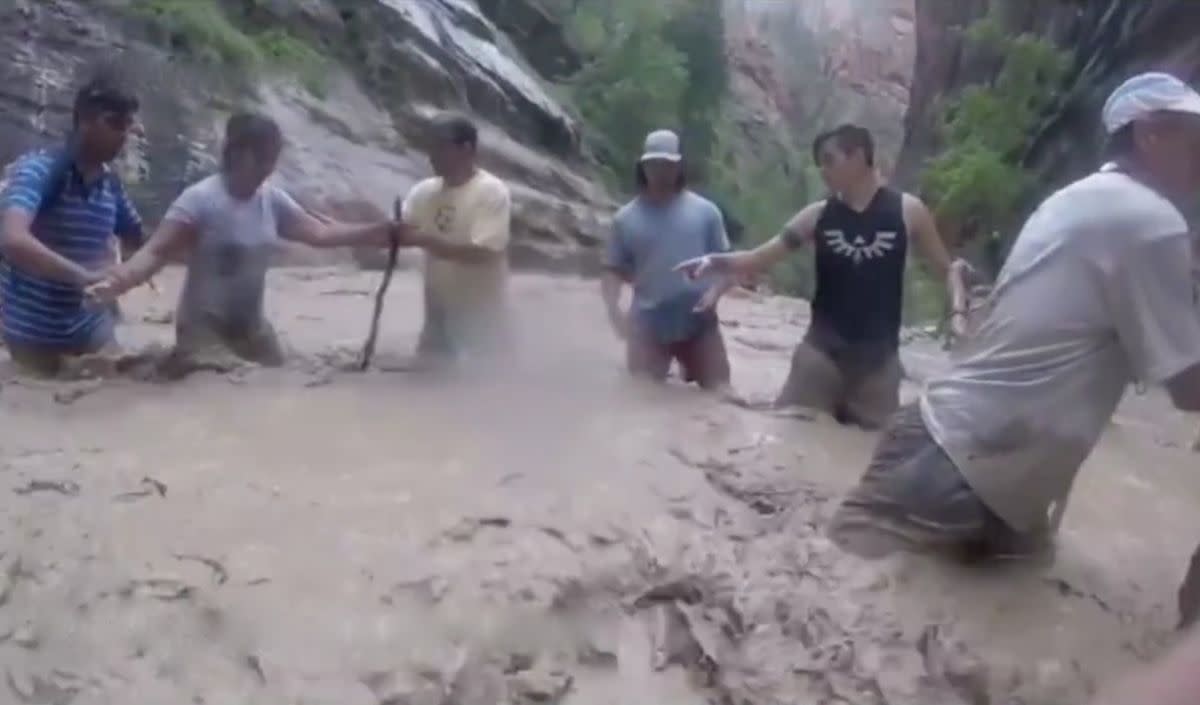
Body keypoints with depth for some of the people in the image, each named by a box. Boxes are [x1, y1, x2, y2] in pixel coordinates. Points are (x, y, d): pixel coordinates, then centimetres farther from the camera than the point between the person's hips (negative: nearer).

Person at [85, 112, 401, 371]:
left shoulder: (272, 200, -1)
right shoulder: (200, 199, -20)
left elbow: (320, 233, 2)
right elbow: (156, 252, -25)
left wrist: (379, 231, -6)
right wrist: (115, 282, -44)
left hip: (251, 327, 6)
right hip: (203, 328, -6)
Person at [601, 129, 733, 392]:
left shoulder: (704, 211, 5)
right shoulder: (626, 218, 4)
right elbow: (614, 270, 2)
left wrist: (714, 293, -13)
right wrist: (614, 309, -14)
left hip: (699, 324, 0)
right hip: (647, 327, 0)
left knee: (720, 393, 5)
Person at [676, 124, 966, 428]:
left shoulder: (907, 211, -3)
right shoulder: (818, 215, 1)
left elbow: (946, 270, 6)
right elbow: (759, 258, -2)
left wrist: (958, 310, -12)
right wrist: (716, 263, -21)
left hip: (879, 357, -1)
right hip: (822, 350, 1)